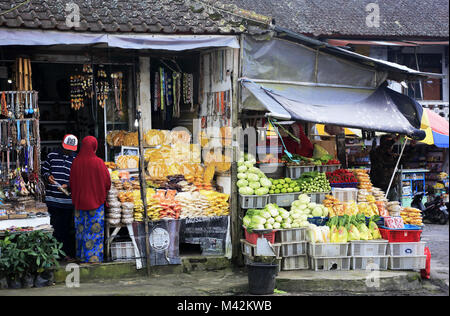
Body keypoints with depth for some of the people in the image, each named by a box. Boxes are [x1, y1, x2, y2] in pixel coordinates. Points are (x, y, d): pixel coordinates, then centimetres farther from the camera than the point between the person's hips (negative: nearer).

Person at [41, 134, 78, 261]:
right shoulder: (52, 156, 6)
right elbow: (44, 170, 13)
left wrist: (68, 186, -14)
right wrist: (48, 177, -8)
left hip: (68, 199, -1)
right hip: (52, 199, 1)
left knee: (67, 228, 6)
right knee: (55, 227, 6)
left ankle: (69, 253, 14)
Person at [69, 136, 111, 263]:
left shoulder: (76, 162, -5)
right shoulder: (98, 162, -16)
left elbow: (72, 182, 4)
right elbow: (107, 182, -8)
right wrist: (102, 193, 12)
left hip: (80, 200, 4)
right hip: (96, 199, -4)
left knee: (81, 228, 13)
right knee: (95, 229, 5)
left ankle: (81, 255, 21)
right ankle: (94, 256, 8)